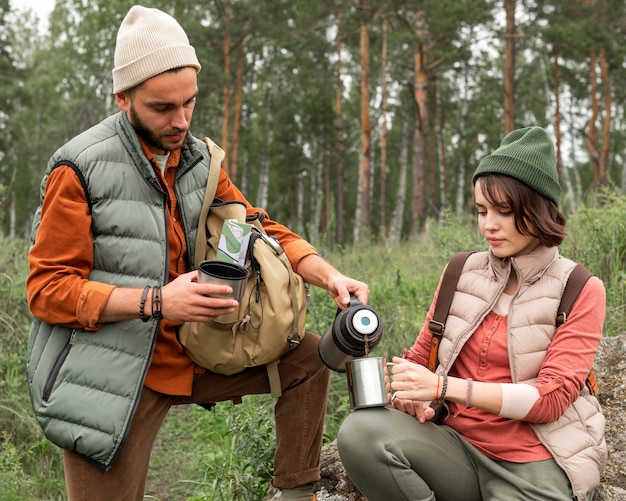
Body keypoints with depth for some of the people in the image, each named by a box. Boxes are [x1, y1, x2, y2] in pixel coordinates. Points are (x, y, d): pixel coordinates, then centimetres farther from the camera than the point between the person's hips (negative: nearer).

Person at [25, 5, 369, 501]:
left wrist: (330, 277, -11)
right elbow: (48, 289, -15)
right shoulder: (79, 168, -14)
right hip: (115, 377, -5)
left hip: (191, 355, 6)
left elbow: (262, 228, 7)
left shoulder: (198, 159, 4)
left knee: (308, 358, 2)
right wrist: (156, 302, -27)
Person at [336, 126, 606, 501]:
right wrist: (409, 392, -13)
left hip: (536, 466, -3)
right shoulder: (460, 274, 6)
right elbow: (422, 355, 13)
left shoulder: (581, 292, -4)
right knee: (361, 433, -25)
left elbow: (551, 398, -12)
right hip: (463, 447, 3)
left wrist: (444, 387, -24)